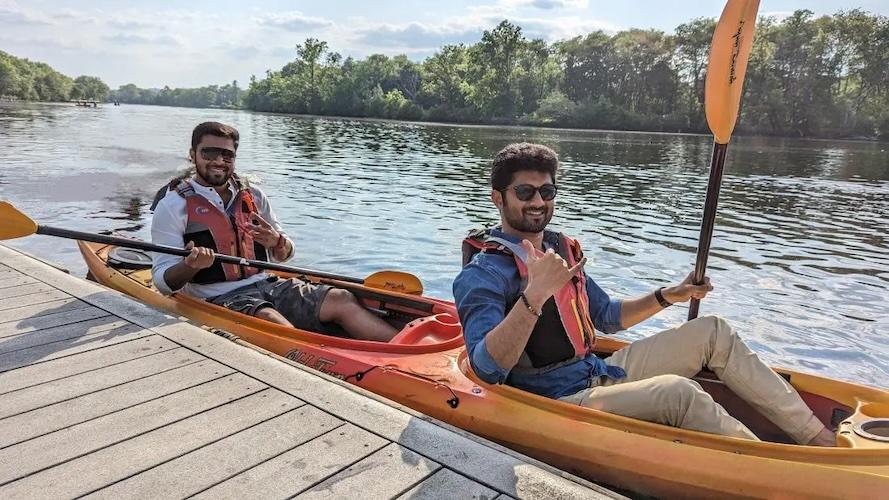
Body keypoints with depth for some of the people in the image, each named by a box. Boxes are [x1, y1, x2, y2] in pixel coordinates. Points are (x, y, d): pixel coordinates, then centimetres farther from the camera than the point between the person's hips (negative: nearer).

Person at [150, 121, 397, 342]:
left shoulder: (253, 196, 12)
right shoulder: (174, 206, 0)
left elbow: (285, 255, 17)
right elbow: (163, 281, -3)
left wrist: (277, 242, -8)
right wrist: (190, 265, -26)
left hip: (266, 285, 4)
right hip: (219, 298, -4)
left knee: (341, 299, -17)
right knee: (269, 319, -36)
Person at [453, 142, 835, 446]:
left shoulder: (560, 249, 11)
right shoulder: (483, 272, -15)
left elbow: (607, 317, 22)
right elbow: (487, 369, -29)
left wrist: (669, 296, 9)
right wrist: (534, 296, -40)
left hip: (599, 376, 9)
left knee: (713, 332, 4)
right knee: (677, 391, -31)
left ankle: (817, 437, 7)